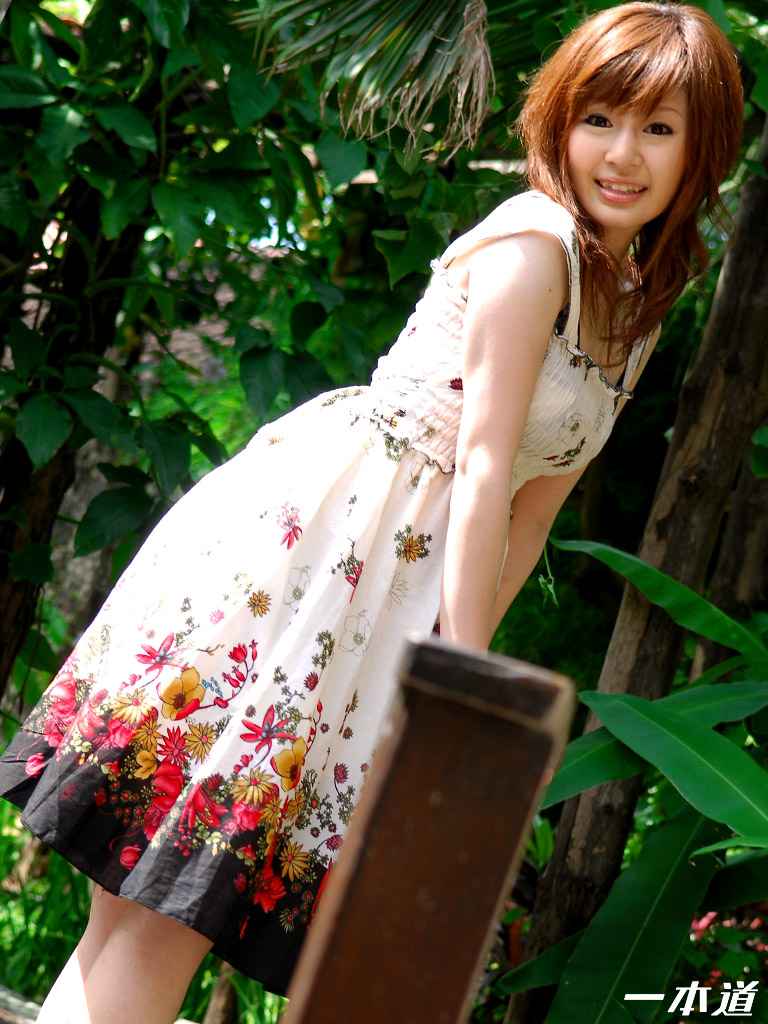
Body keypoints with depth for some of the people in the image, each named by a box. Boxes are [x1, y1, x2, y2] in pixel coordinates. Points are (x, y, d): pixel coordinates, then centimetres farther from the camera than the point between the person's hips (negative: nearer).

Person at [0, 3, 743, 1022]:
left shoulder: (635, 314, 18)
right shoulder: (535, 239, -8)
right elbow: (480, 470, -13)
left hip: (401, 584, 7)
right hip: (310, 518, -7)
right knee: (167, 896, -10)